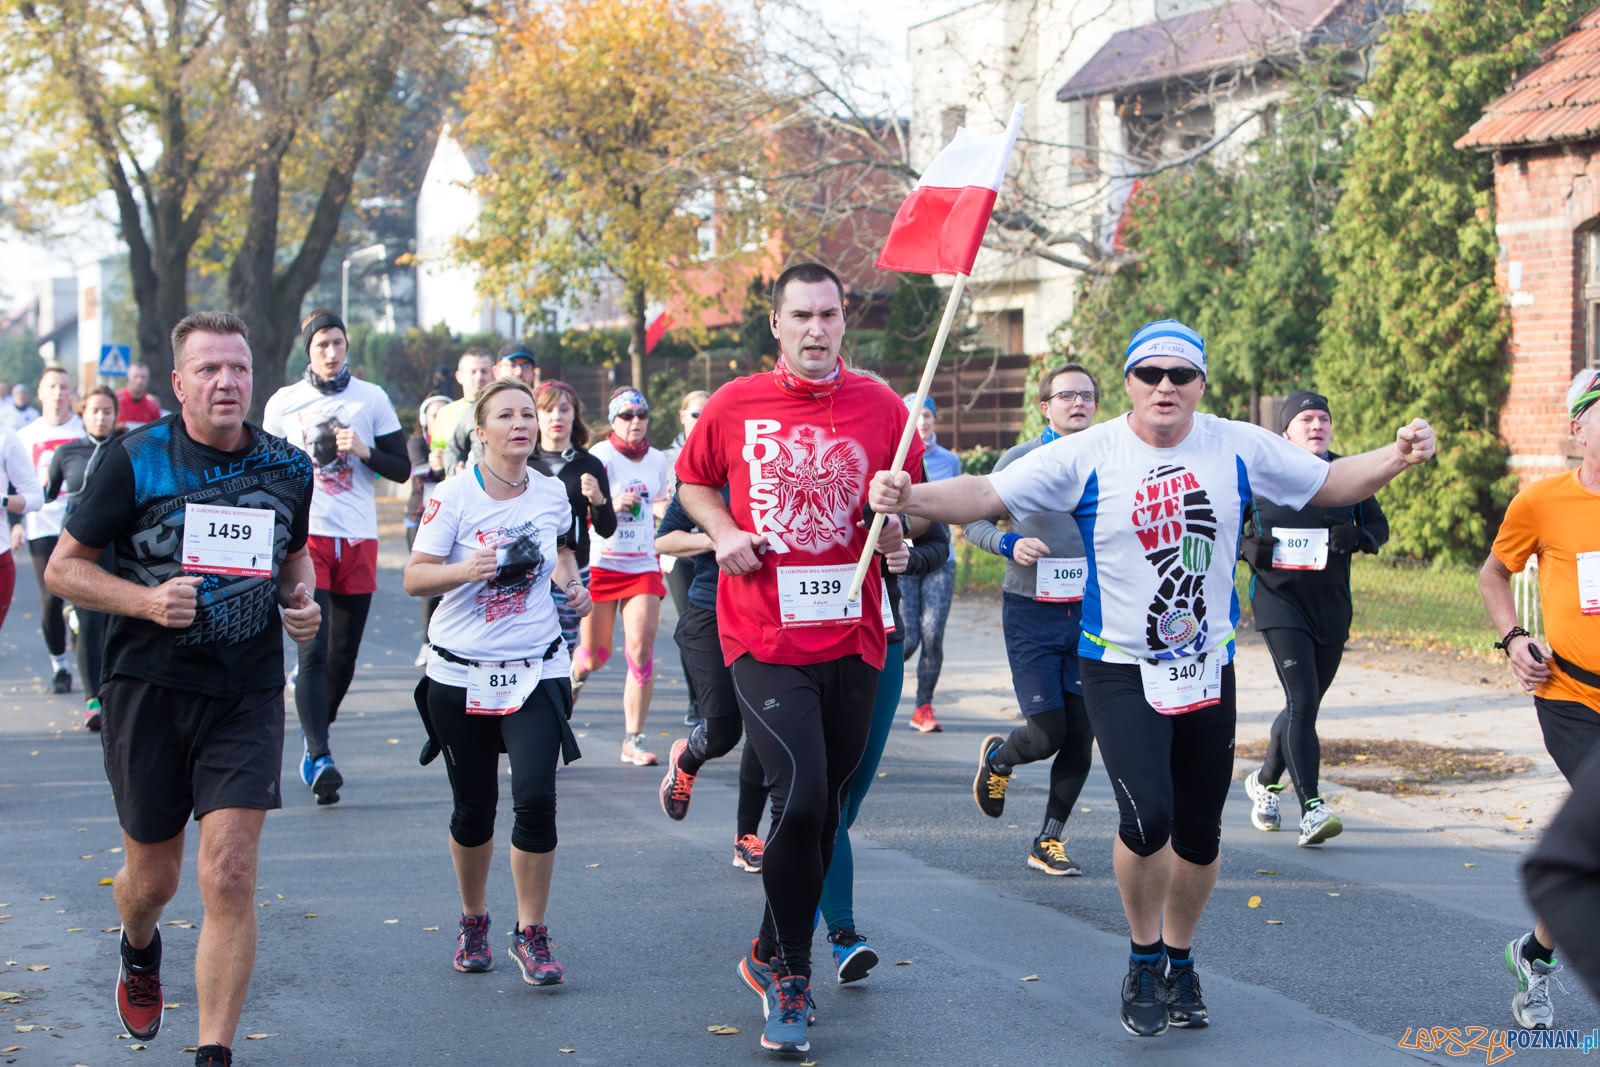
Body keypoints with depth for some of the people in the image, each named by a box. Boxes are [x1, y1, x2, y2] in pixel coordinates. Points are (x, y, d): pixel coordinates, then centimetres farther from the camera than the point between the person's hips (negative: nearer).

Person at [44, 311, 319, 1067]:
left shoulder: (287, 466, 4)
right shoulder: (135, 460, -7)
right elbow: (62, 568, -3)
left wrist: (301, 601, 2)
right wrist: (146, 601, -19)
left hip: (247, 692, 1)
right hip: (148, 689, -1)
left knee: (229, 874, -11)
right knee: (152, 876, 12)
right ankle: (139, 952, 49)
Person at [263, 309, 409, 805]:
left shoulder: (372, 398, 7)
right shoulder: (283, 402, 6)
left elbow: (402, 470, 7)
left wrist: (365, 450, -11)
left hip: (359, 541, 2)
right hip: (305, 537, -2)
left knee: (345, 654, 8)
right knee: (314, 649, -15)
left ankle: (314, 733, 31)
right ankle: (320, 758, -21)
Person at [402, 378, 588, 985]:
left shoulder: (553, 495, 3)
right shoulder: (454, 496, -7)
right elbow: (414, 577, -8)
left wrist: (572, 584, 6)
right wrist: (465, 570, -25)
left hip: (536, 670, 1)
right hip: (460, 673, -1)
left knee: (535, 798, -14)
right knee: (474, 809, 7)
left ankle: (531, 935, 1)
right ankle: (474, 921, 32)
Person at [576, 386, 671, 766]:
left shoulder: (658, 461, 8)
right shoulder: (600, 457, -8)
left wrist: (663, 510, 0)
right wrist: (612, 505, -32)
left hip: (643, 566, 3)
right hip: (600, 562, -3)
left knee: (641, 651, -9)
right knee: (596, 654, 7)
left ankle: (633, 741, -2)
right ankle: (574, 674, 45)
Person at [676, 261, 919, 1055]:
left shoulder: (881, 409, 2)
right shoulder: (734, 407, 0)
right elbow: (694, 483, 16)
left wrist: (896, 525, -9)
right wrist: (724, 533, -3)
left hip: (852, 638, 3)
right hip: (763, 638, -3)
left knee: (825, 808, 12)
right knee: (800, 799, -15)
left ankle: (773, 957, 33)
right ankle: (789, 975, 4)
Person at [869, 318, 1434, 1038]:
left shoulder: (1238, 449, -2)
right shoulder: (1088, 455, -10)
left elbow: (1330, 483, 7)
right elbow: (986, 495, -13)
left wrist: (1398, 457, -10)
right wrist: (911, 498, -29)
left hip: (1208, 669, 3)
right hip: (1120, 671, -3)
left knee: (1199, 832, 9)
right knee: (1147, 818, -20)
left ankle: (1179, 960, 34)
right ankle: (1144, 957, 7)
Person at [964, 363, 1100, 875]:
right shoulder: (1021, 459, -3)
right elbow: (973, 522, 2)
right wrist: (1010, 543, -16)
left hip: (1090, 613, 3)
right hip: (1031, 613, -3)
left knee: (1080, 739, 3)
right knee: (1047, 735, -8)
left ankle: (1049, 841, 20)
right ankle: (998, 756, 27)